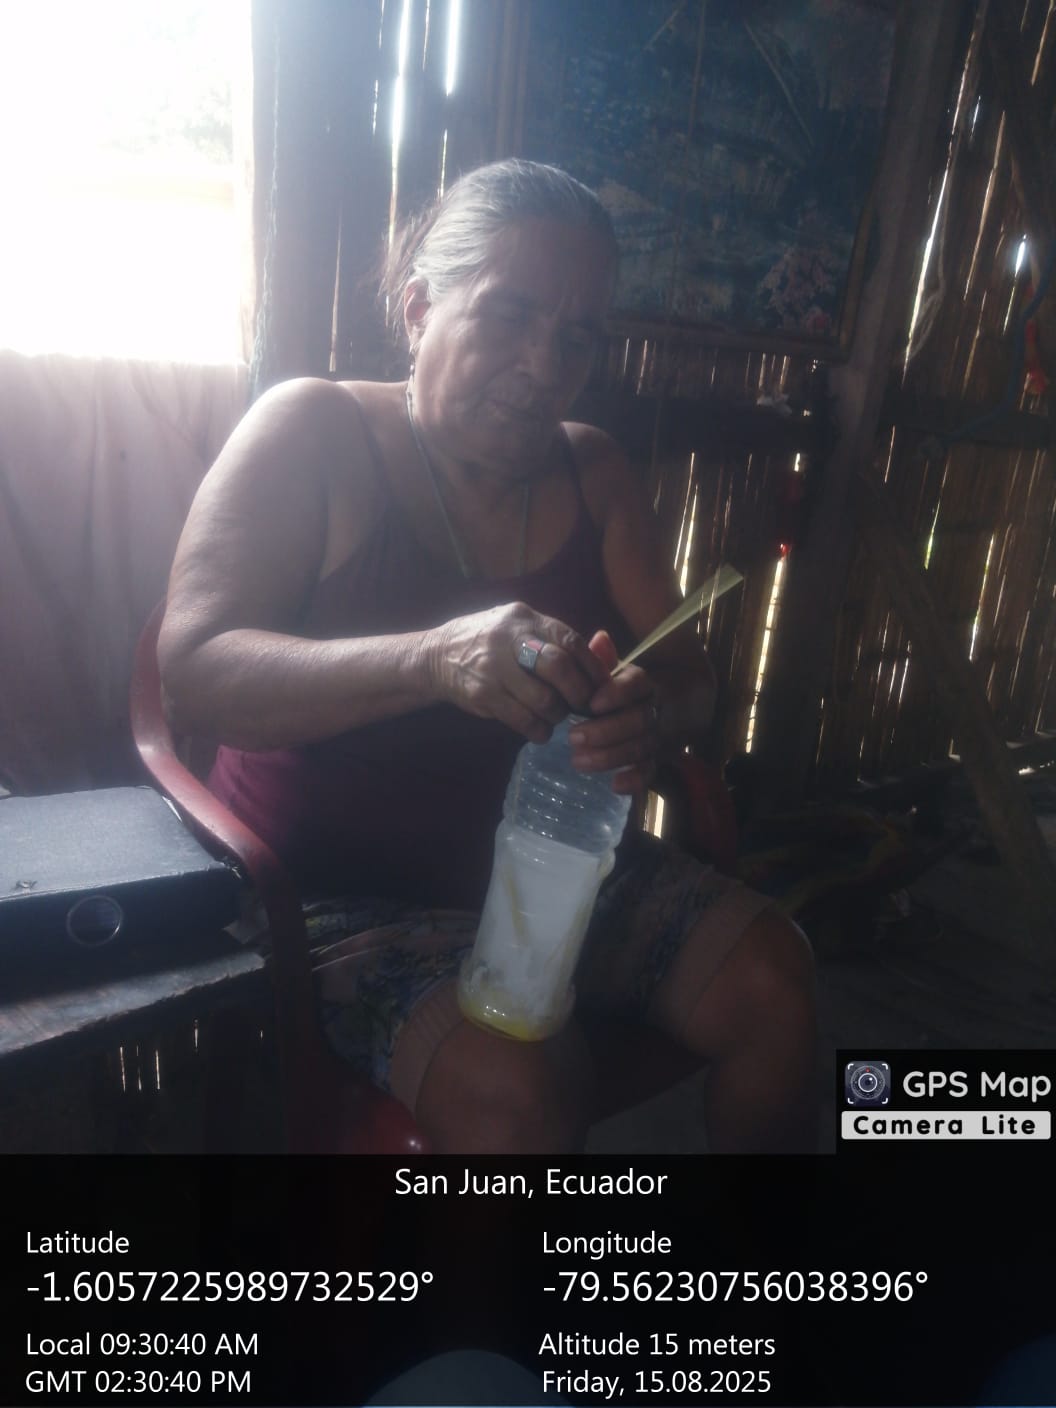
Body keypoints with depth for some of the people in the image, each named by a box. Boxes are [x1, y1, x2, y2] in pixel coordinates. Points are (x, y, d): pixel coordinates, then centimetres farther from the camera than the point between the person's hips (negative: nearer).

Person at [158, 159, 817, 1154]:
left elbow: (689, 675, 0)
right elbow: (193, 675, -22)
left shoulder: (591, 470, 4)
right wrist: (434, 657, -39)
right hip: (339, 886, -5)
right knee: (514, 1083, -29)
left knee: (771, 979, -9)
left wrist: (651, 716, -25)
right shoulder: (313, 433, -11)